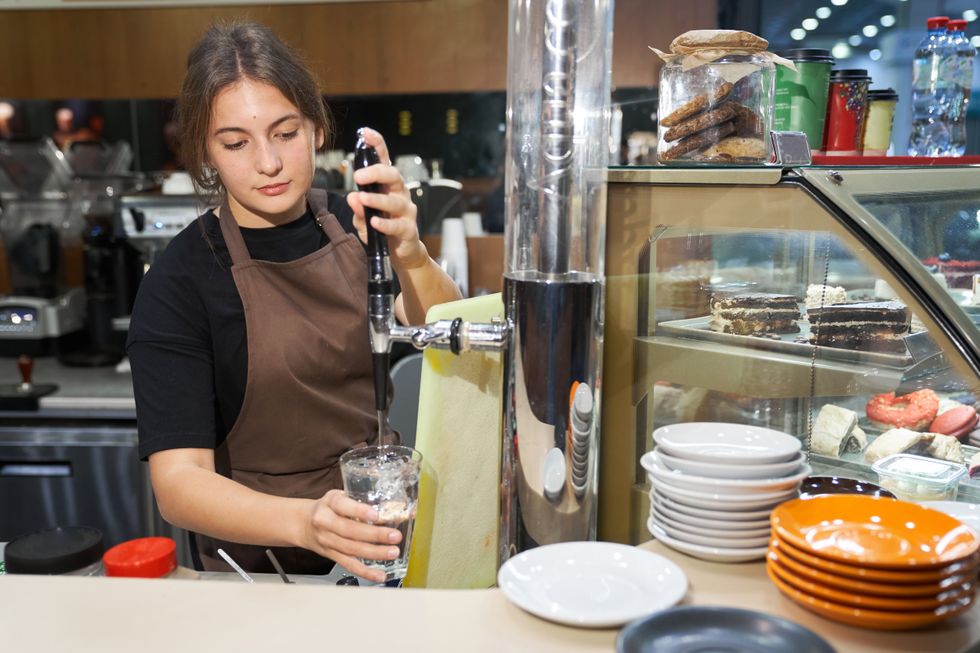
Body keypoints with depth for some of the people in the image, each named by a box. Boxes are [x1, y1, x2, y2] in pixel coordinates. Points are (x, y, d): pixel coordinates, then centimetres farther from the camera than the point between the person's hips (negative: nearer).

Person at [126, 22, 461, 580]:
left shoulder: (350, 225, 2)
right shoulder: (178, 282, -11)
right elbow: (177, 481, -17)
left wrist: (411, 256, -32)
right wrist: (305, 522, -35)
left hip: (380, 518, 4)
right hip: (261, 558, -4)